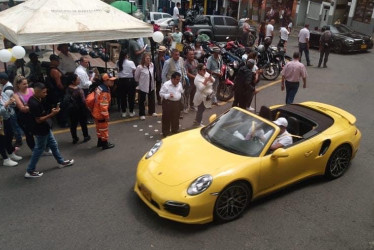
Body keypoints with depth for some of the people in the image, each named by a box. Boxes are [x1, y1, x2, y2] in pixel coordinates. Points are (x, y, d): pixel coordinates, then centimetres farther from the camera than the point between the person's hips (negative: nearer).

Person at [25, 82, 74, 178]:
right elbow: (38, 120, -26)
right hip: (41, 131, -10)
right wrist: (52, 114, -26)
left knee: (54, 145, 22)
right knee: (39, 149, 5)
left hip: (45, 128, 10)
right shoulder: (34, 104, -29)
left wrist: (51, 112, 4)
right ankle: (30, 171, 17)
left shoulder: (37, 99, 1)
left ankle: (61, 162, 40)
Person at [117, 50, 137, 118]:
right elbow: (134, 71, -9)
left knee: (122, 97, 10)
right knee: (131, 97, 8)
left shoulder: (118, 63, -3)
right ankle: (131, 112, 14)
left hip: (121, 81, 3)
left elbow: (118, 71, 3)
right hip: (130, 80, -3)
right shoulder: (130, 63, -12)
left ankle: (124, 112, 16)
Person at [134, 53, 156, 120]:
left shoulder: (152, 65, -5)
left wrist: (152, 81, 9)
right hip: (143, 86, -5)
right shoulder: (140, 67, -19)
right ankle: (142, 114, 19)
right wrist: (140, 82, 5)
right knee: (142, 100, 6)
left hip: (151, 86, 5)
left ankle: (152, 111, 37)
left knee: (152, 99, 18)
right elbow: (136, 77, -7)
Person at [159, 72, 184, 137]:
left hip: (177, 103, 6)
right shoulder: (166, 84, -13)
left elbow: (181, 92, 20)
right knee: (167, 118, 3)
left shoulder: (179, 84, 5)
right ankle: (166, 133, 15)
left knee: (176, 118, 15)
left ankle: (175, 131, 31)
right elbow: (161, 93, -11)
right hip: (168, 103, -5)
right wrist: (168, 95, -24)